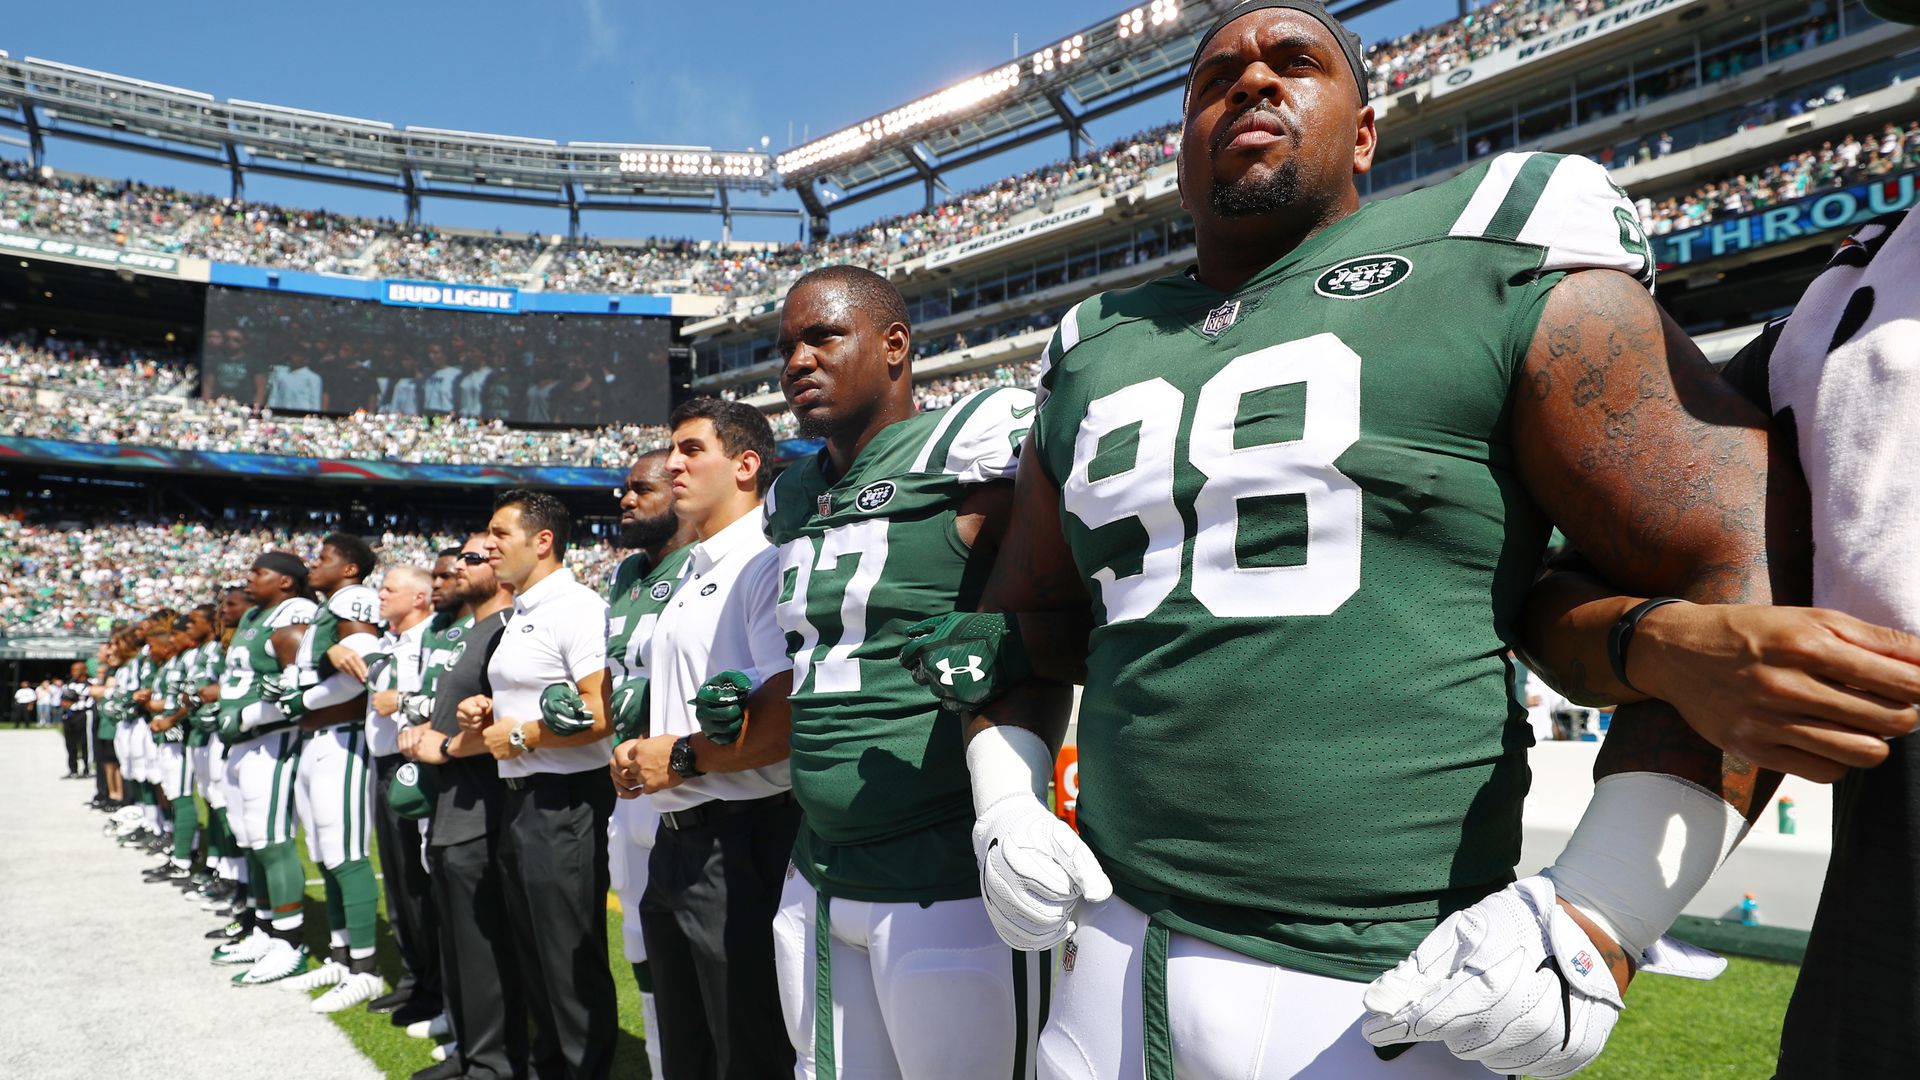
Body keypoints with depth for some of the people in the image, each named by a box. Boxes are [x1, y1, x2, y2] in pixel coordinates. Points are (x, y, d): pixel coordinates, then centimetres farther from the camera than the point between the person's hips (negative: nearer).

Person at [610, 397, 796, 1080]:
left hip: (737, 841, -10)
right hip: (673, 839, 10)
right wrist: (638, 758, 8)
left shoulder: (765, 563, -14)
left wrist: (683, 757, -16)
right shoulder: (689, 576, 17)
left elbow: (792, 711, -26)